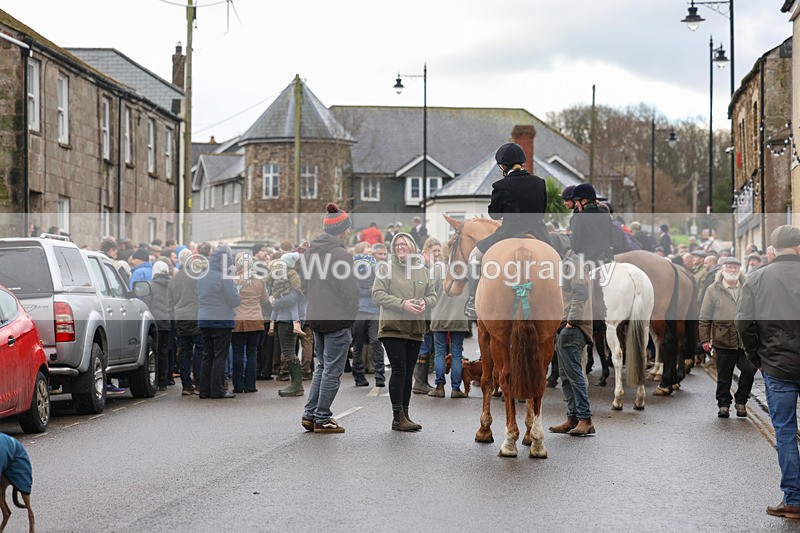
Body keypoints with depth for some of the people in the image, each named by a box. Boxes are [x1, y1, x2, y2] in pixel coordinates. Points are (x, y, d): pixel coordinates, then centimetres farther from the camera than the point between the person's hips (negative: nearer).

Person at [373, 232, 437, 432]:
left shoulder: (423, 271, 13)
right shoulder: (387, 268, -1)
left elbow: (432, 295, 18)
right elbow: (377, 294, -8)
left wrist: (425, 302, -7)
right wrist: (402, 304, -17)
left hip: (415, 329, 5)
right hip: (393, 327, -5)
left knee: (408, 372, 9)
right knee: (399, 370, -10)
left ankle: (404, 415, 15)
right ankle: (398, 418, -8)